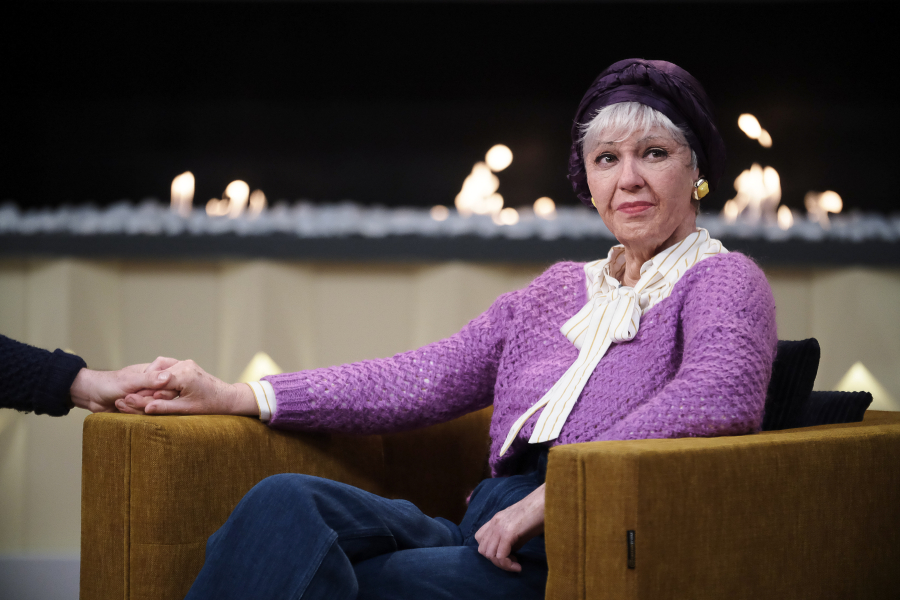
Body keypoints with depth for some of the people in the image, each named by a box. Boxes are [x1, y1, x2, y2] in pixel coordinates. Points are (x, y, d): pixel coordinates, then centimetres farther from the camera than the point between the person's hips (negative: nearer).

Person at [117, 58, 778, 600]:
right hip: (487, 526, 6)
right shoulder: (559, 288, 26)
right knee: (288, 501, -23)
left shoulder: (723, 279, 6)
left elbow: (721, 393, -18)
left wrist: (560, 489, -24)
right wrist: (240, 397, 8)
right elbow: (426, 377, 17)